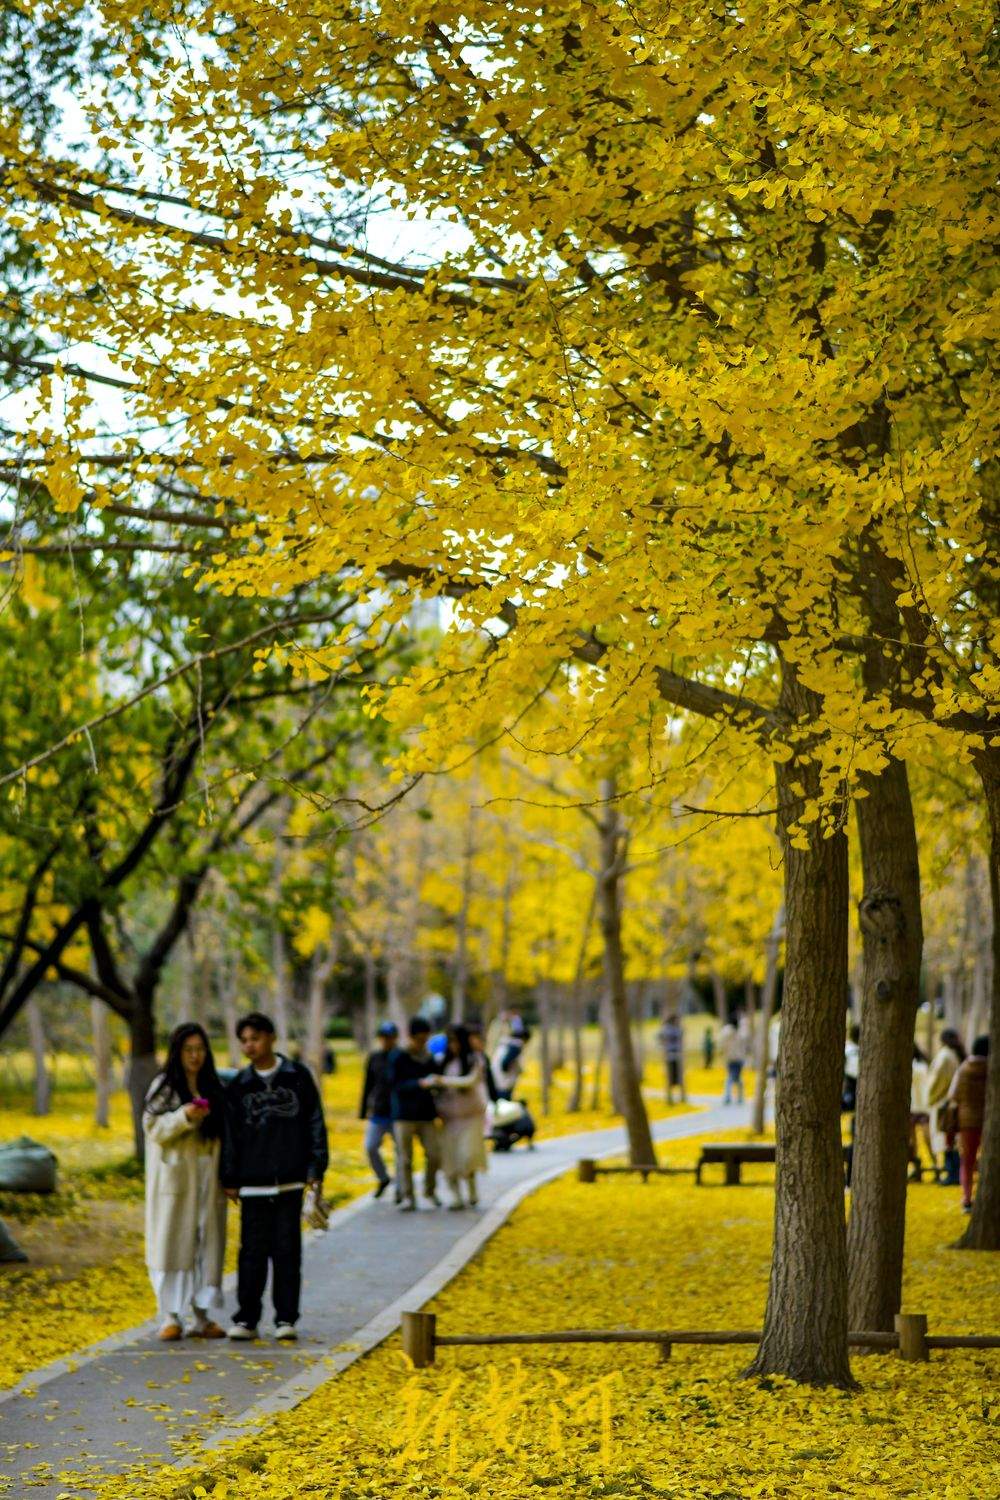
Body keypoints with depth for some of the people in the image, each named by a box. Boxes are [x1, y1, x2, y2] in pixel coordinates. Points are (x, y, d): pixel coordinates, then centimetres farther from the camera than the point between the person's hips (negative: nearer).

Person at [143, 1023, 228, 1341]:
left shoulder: (213, 1088, 12)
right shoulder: (163, 1087, -1)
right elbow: (153, 1128, -8)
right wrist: (184, 1117, -23)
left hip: (208, 1178, 4)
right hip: (175, 1176, -4)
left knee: (208, 1244, 3)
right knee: (172, 1243, -4)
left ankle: (202, 1316, 9)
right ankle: (171, 1317, -1)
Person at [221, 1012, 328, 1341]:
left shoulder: (298, 1077, 4)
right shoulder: (238, 1086, 8)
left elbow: (315, 1124, 4)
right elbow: (230, 1135, 9)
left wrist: (316, 1169, -2)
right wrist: (229, 1179, 4)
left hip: (290, 1181, -1)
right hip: (252, 1183, 1)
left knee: (287, 1250, 2)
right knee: (252, 1251, 1)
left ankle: (286, 1318, 8)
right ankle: (246, 1319, 8)